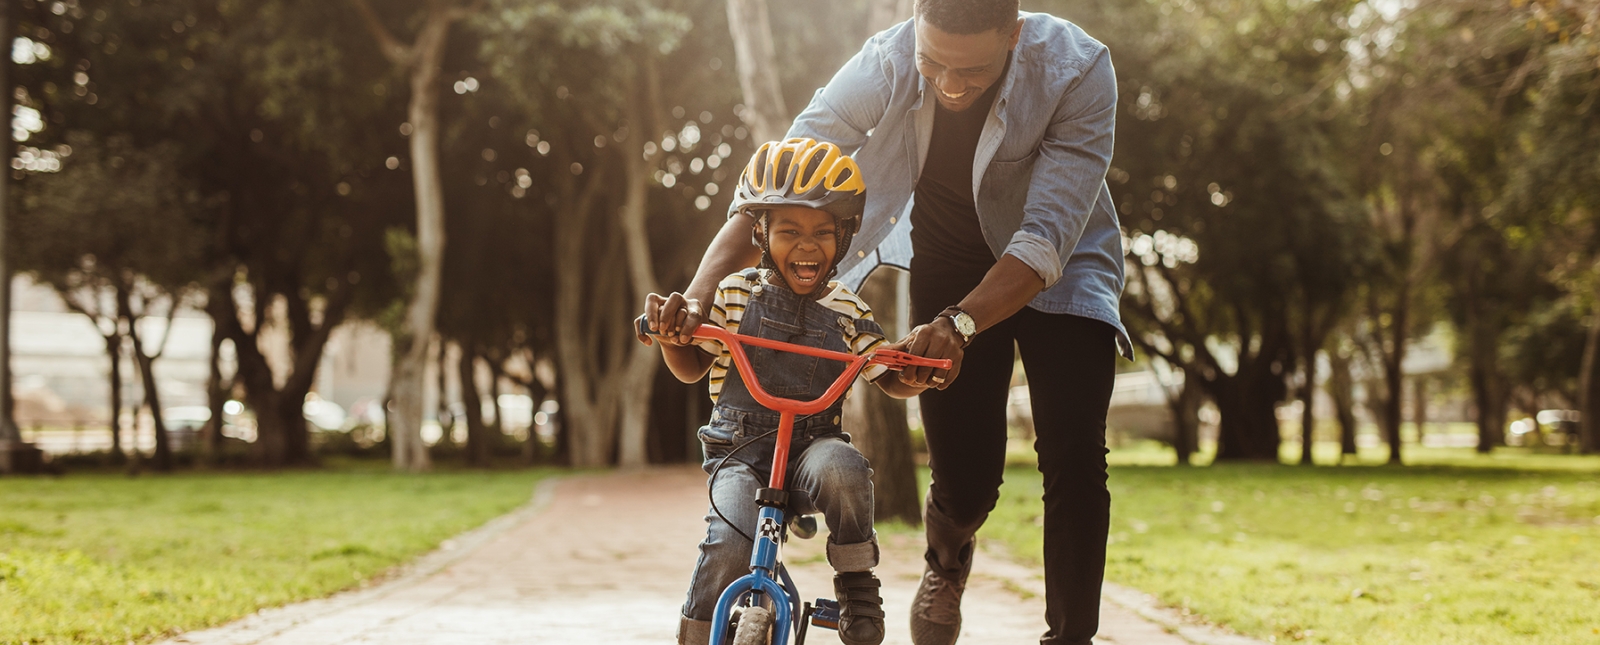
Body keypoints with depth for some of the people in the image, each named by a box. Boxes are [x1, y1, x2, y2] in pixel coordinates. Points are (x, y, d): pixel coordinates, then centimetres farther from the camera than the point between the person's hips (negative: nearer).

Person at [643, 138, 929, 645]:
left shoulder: (846, 312, 3)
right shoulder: (736, 294, 2)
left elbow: (893, 382, 9)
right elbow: (690, 367, 10)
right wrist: (670, 331, -12)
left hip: (812, 446, 1)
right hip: (739, 450, -1)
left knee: (841, 468, -35)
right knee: (730, 544, -28)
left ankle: (856, 583, -12)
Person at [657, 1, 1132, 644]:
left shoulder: (1078, 69, -32)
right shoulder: (885, 65, -26)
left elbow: (1048, 237, -36)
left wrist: (960, 325, -51)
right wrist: (695, 296, -38)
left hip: (1058, 271, -1)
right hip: (950, 266, 1)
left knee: (1073, 459, -18)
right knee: (965, 478, -2)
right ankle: (947, 559, 34)